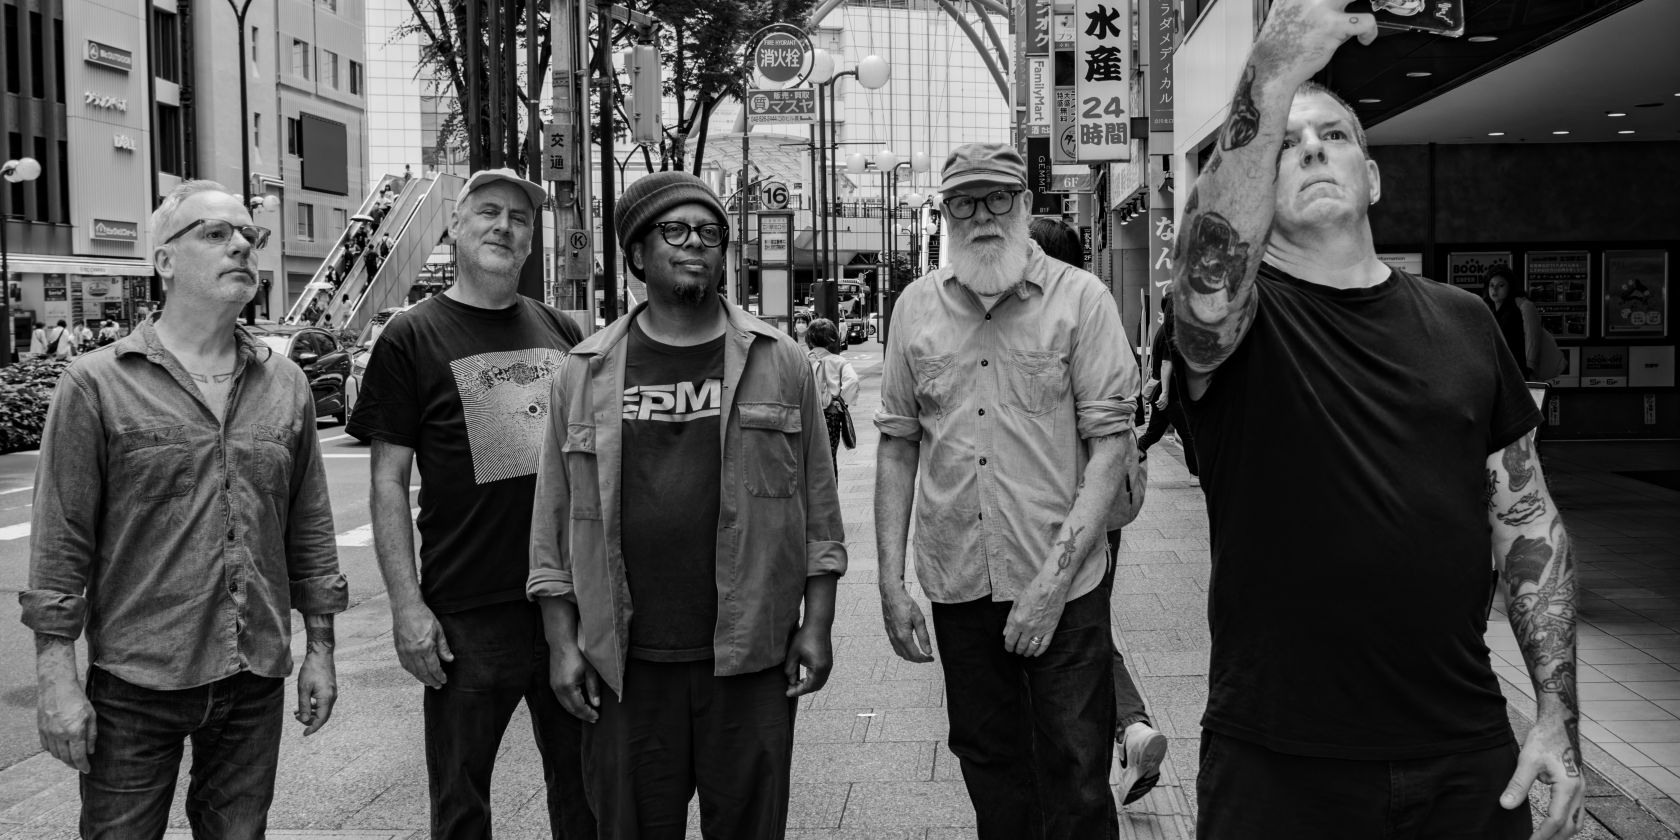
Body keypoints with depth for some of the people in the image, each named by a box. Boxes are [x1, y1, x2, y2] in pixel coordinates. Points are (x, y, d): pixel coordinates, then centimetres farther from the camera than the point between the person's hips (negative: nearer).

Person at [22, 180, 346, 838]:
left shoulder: (287, 386, 7)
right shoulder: (96, 384, -4)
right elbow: (62, 542, -5)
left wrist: (319, 650, 10)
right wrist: (57, 674, -8)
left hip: (257, 682, 4)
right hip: (135, 684, -3)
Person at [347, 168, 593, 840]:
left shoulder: (562, 332, 9)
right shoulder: (411, 339, -2)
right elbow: (390, 483, -4)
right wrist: (407, 605, -10)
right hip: (468, 618, -3)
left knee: (584, 786, 15)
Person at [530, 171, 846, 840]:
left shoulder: (779, 362, 4)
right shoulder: (585, 372, 5)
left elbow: (817, 503, 5)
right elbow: (554, 520, 6)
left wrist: (817, 624, 1)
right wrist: (563, 641, 2)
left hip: (751, 657, 0)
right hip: (625, 664, 1)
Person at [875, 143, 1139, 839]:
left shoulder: (1081, 298, -5)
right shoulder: (917, 307, 5)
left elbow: (1110, 442, -9)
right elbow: (897, 447, 7)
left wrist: (1055, 576, -16)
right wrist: (890, 582, 2)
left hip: (1064, 587, -3)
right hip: (957, 585, 3)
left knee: (1076, 784, 5)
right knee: (989, 768, 17)